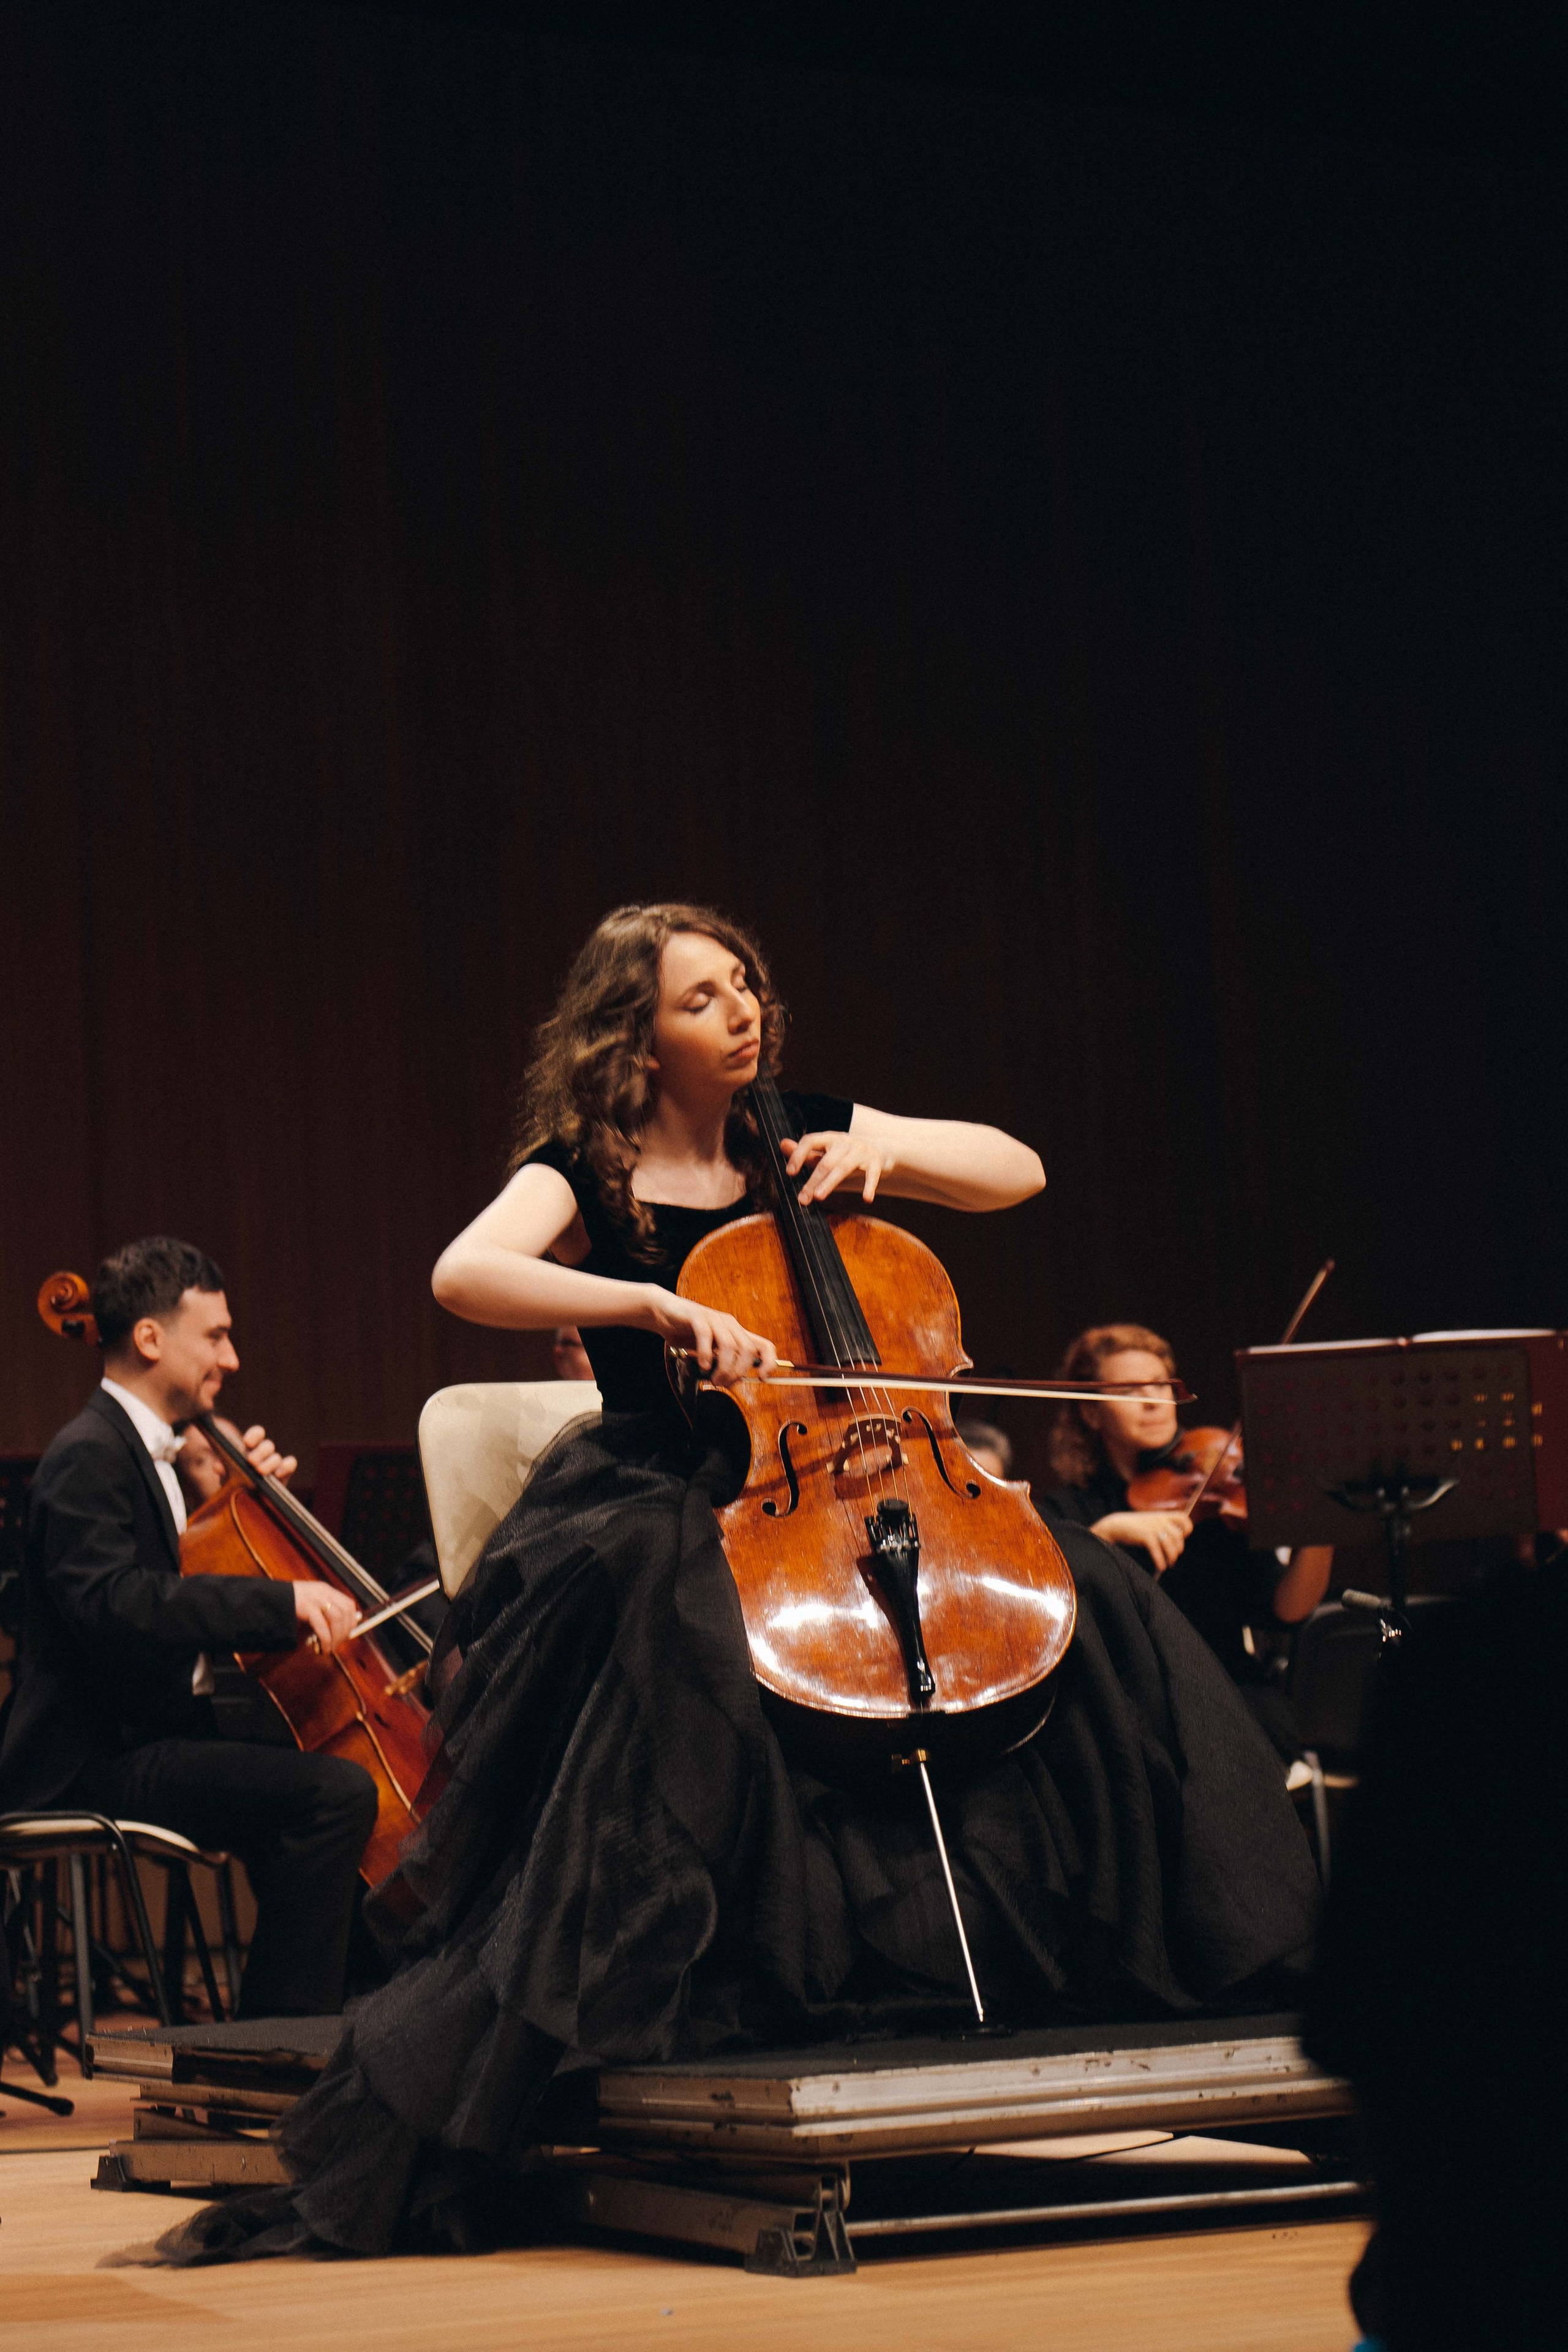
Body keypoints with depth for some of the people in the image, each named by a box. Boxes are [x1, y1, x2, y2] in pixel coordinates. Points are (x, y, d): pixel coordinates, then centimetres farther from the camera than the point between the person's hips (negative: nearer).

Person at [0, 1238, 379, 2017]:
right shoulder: (89, 1457, -14)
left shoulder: (148, 1451, 17)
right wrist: (282, 1600, -34)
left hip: (161, 1735, 11)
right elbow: (111, 1601, -31)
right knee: (337, 1792, -26)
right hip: (98, 1763, -11)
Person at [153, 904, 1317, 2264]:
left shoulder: (797, 1139, 12)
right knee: (677, 1641, -40)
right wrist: (657, 1306, -33)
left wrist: (886, 1152, -6)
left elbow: (1018, 1172, 12)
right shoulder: (584, 1174, -2)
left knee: (1099, 1611, -13)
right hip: (663, 1501, -5)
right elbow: (464, 1275, -23)